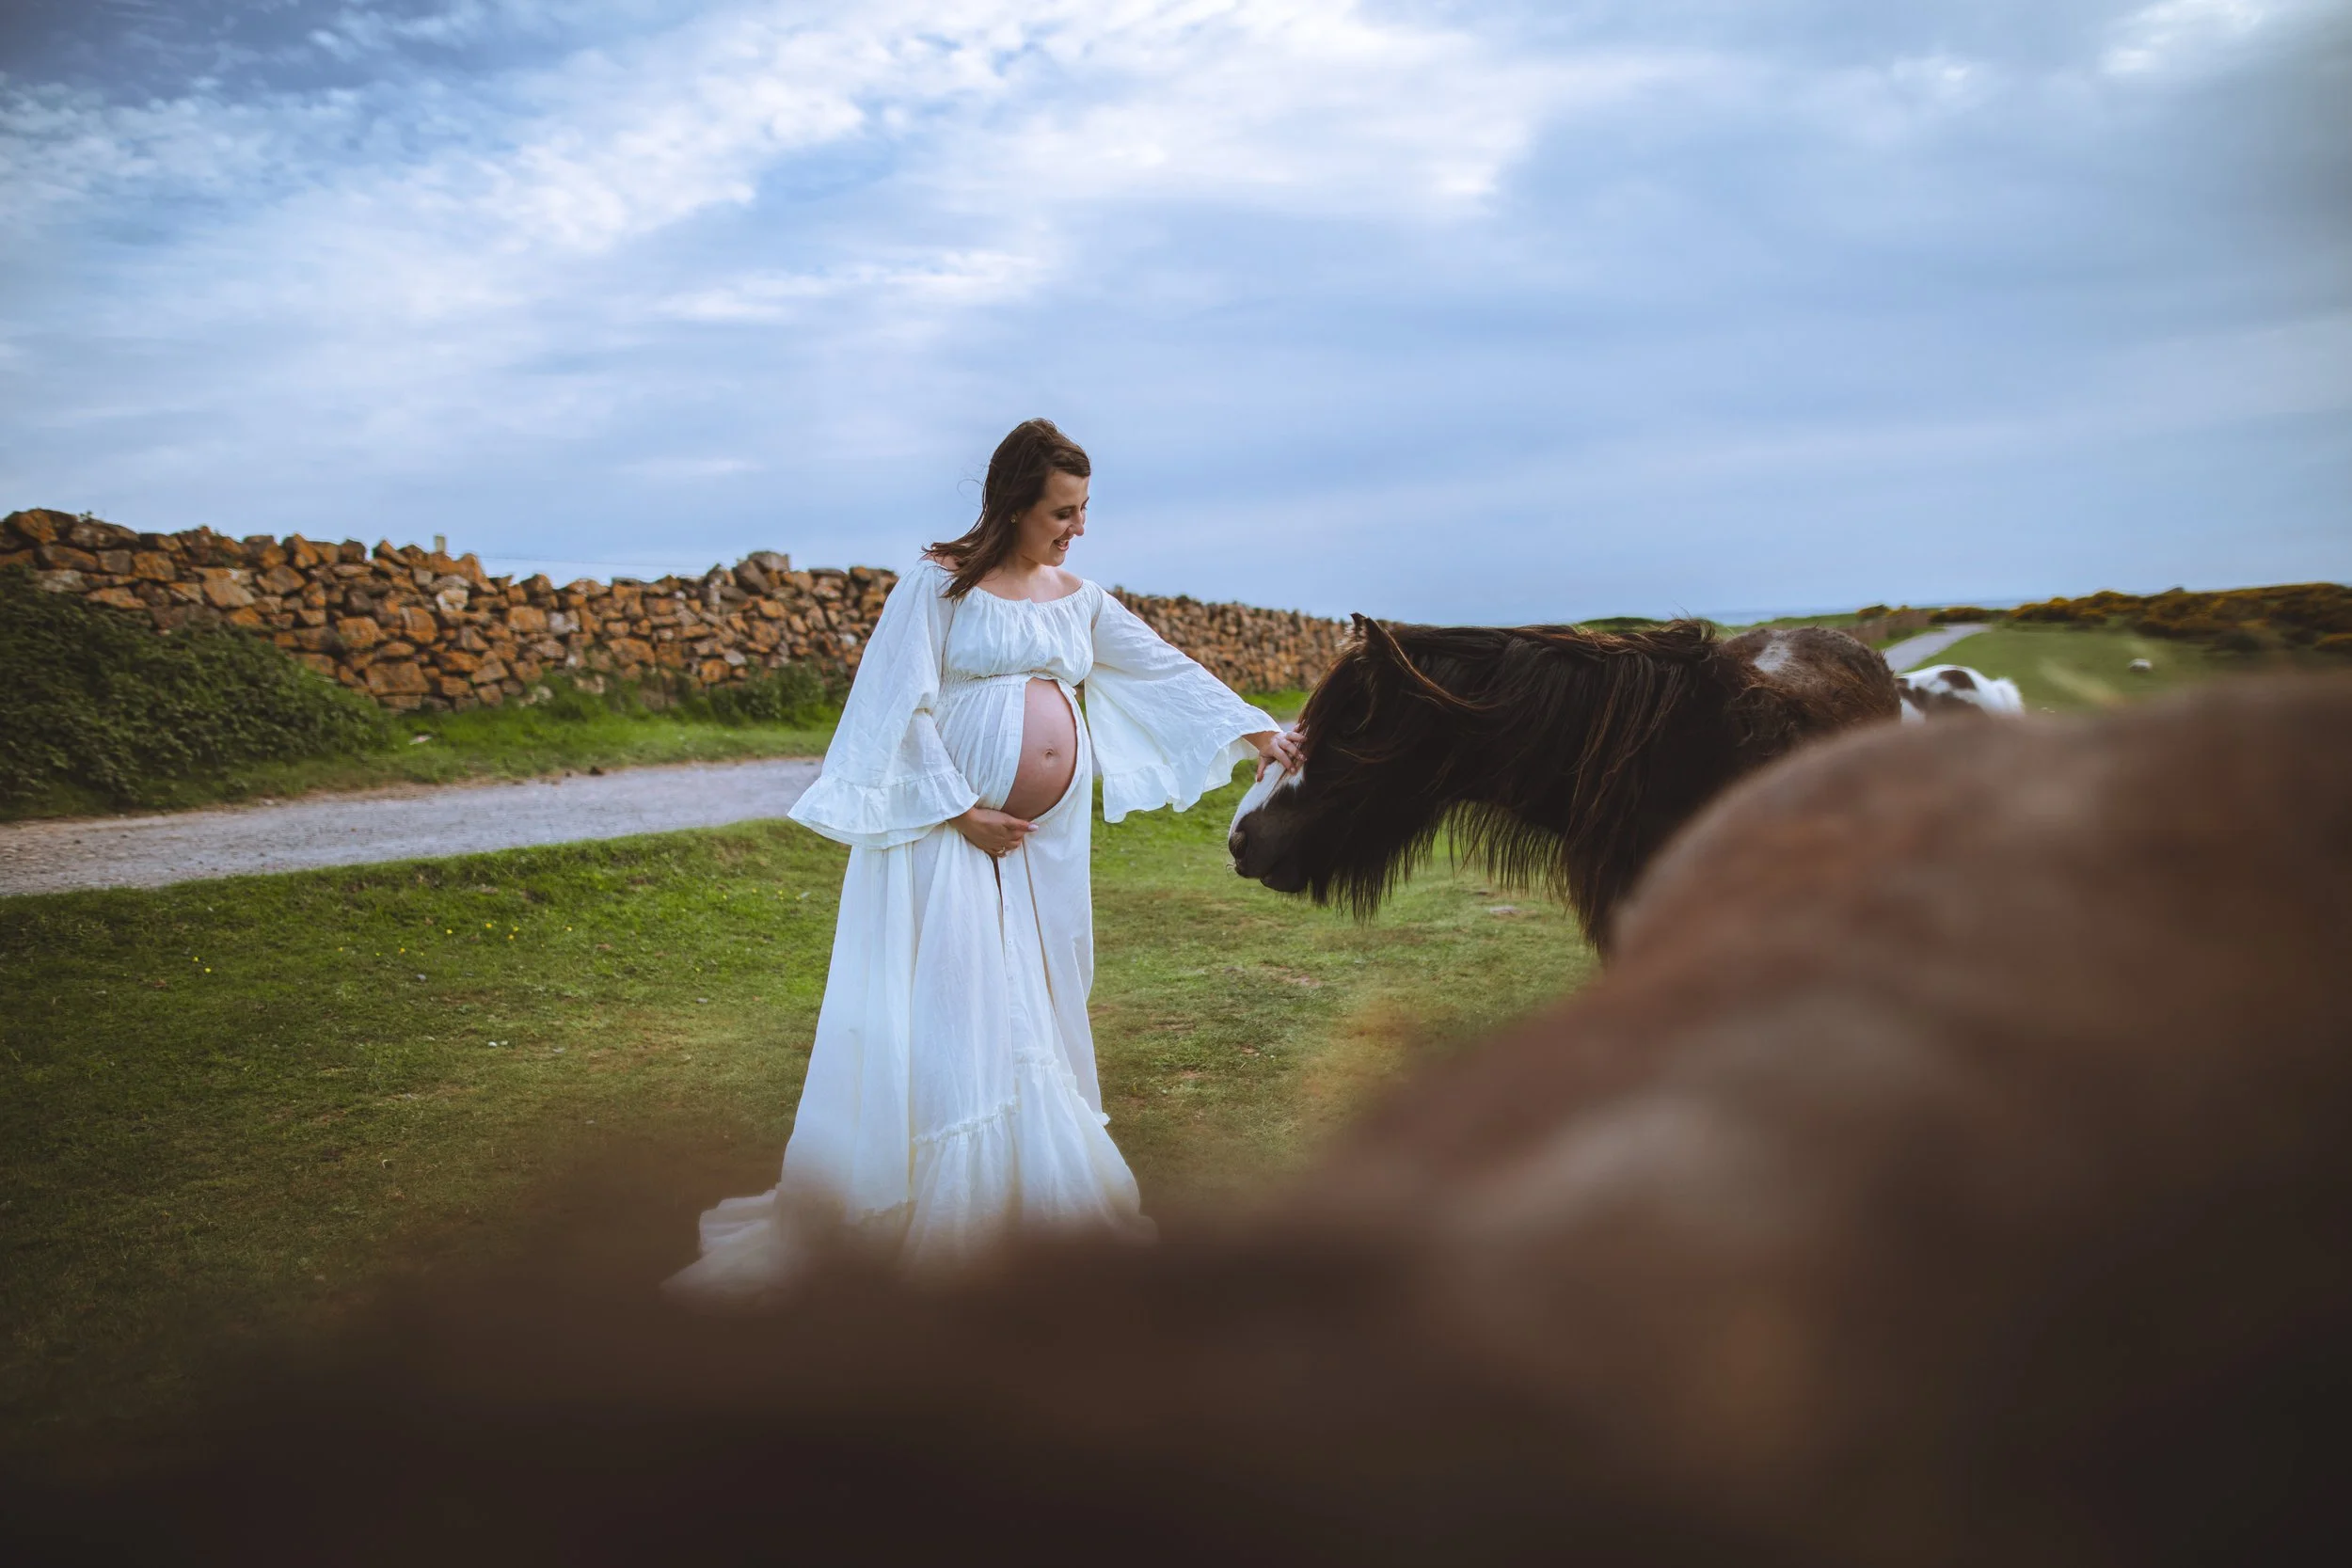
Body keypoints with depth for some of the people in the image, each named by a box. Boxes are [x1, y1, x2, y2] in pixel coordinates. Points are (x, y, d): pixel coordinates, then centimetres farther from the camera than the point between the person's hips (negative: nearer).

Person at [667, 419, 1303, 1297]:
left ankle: (1053, 1202, 21)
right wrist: (963, 812, -14)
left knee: (1033, 1019, 11)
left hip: (1046, 841, 6)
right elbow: (904, 708, -11)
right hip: (952, 833, -6)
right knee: (952, 1016, -4)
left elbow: (1167, 670, 14)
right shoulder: (940, 585, -6)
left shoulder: (1079, 600, 11)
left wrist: (1253, 732, 10)